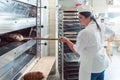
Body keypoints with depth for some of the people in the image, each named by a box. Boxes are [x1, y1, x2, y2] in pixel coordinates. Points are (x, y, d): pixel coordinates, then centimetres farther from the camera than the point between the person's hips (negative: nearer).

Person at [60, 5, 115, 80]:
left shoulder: (85, 32, -23)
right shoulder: (100, 26, 0)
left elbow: (76, 50, -13)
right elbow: (112, 33, 19)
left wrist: (67, 40, 2)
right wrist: (111, 38, 42)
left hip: (92, 66, -8)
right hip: (102, 63, 8)